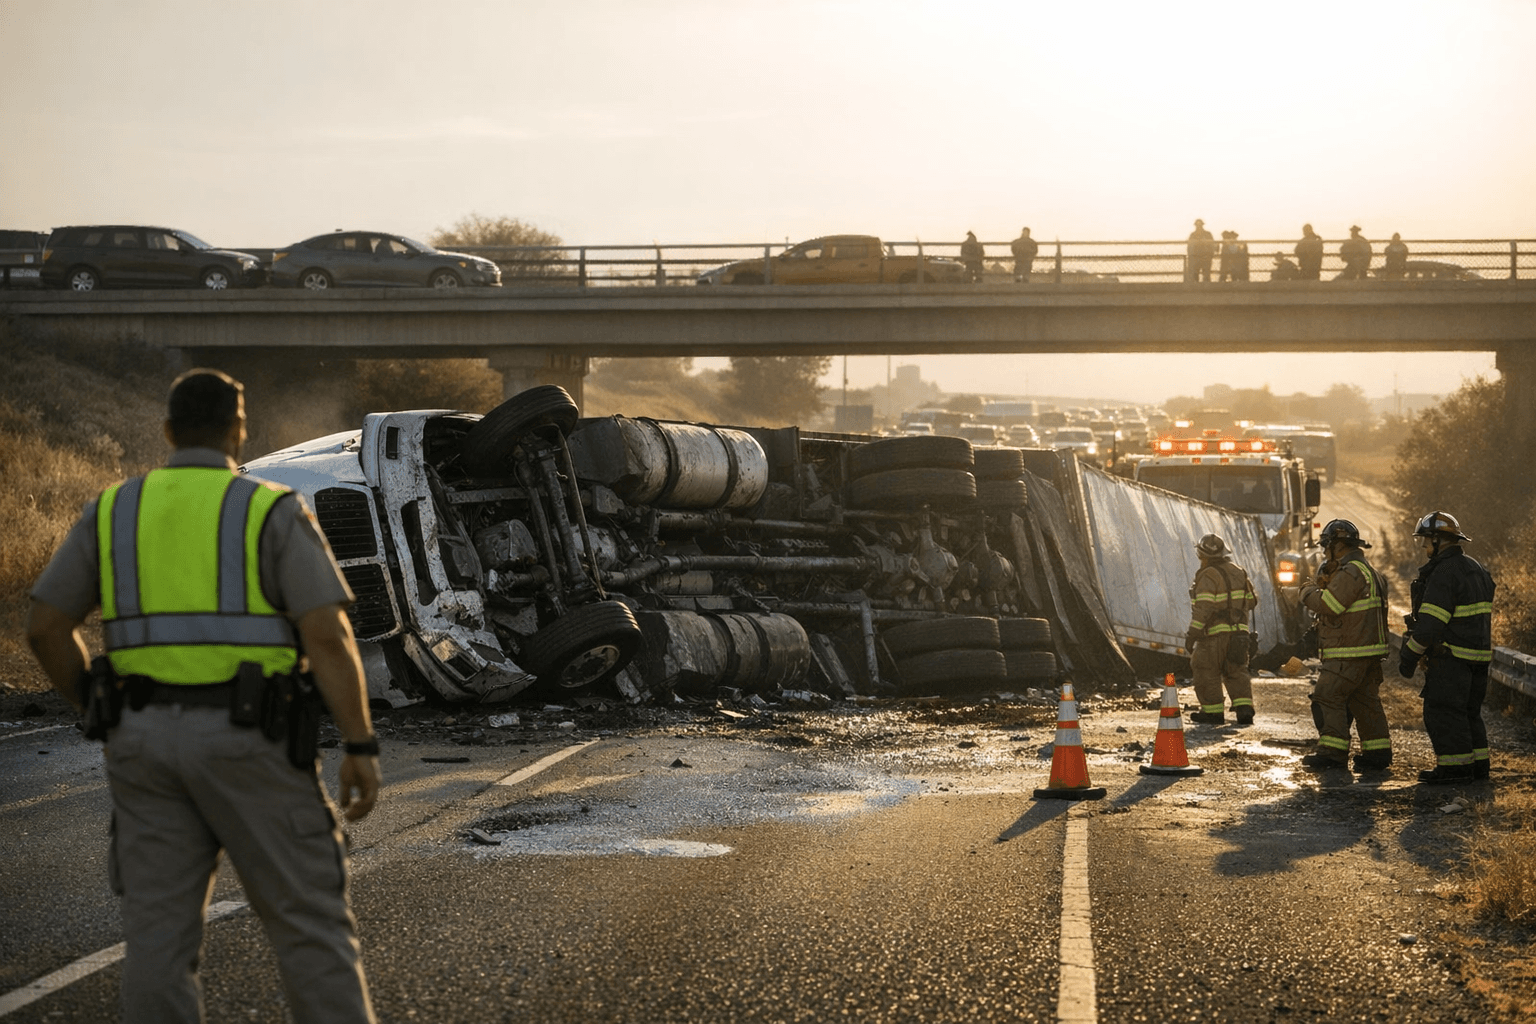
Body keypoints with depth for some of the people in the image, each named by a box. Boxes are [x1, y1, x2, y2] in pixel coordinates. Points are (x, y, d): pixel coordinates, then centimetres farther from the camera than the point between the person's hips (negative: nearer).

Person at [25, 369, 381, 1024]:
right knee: (309, 920, 5)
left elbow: (45, 628, 7)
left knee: (160, 935, 5)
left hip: (149, 740, 3)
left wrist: (98, 715, 18)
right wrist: (361, 747, -10)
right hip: (247, 741, -3)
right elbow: (328, 634, -13)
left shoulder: (113, 511, 7)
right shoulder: (273, 512, -4)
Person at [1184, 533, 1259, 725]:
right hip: (1238, 630, 7)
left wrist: (1192, 634, -19)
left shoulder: (1208, 576, -15)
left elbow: (1203, 608, -21)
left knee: (1207, 672, 5)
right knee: (1236, 673, 11)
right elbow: (1251, 601, 16)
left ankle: (1213, 712, 7)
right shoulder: (1237, 571, 9)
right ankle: (1244, 708, -2)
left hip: (1214, 632, -7)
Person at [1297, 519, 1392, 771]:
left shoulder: (1350, 572, -16)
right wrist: (1321, 584, 10)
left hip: (1349, 653, -10)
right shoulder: (1367, 571, 19)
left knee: (1327, 697, -7)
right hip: (1368, 651, 10)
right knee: (1365, 701, 12)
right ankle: (1377, 752, 12)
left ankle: (1332, 751, -9)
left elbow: (1328, 606, -19)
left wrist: (1308, 590, -2)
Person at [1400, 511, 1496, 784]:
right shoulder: (1475, 569, 15)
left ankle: (1456, 766, -7)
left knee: (1442, 712, -6)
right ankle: (1478, 764, 19)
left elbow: (1430, 621, -21)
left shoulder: (1444, 573, -17)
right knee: (1469, 712, 16)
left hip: (1451, 657, -10)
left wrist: (1410, 654, -15)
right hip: (1478, 655, 10)